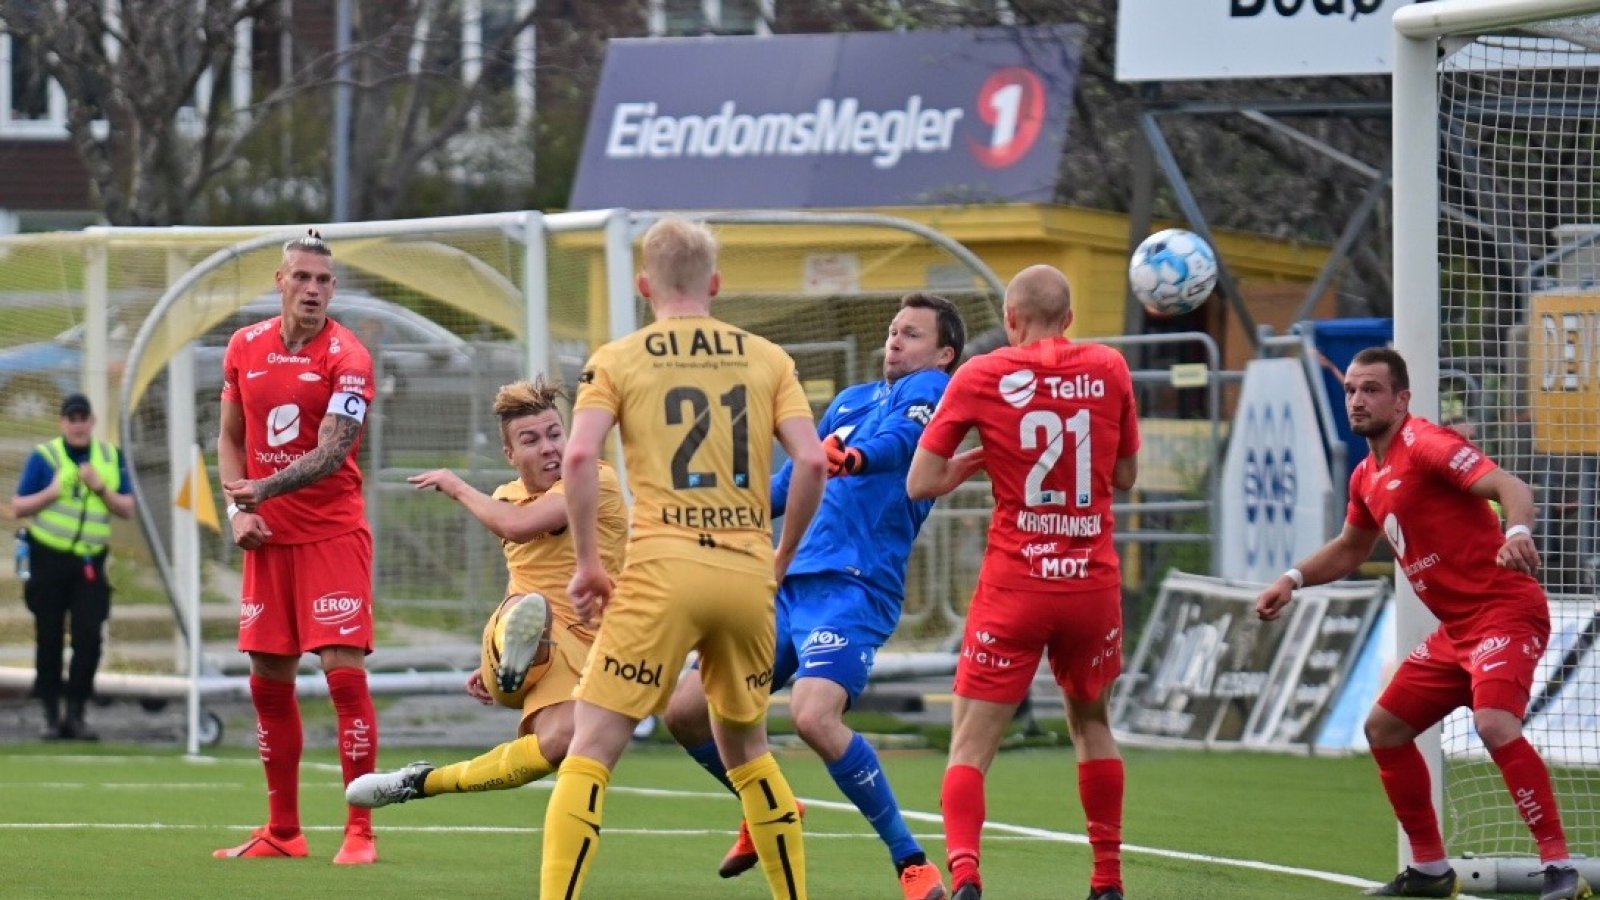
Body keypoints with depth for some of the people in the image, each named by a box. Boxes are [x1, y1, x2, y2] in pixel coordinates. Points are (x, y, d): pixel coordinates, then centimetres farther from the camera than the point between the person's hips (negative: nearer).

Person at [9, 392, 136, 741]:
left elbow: (127, 509, 5)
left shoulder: (111, 457, 6)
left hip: (89, 564, 2)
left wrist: (101, 489, -12)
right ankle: (51, 715, 11)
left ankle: (75, 714, 0)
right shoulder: (44, 457, -2)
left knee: (89, 639, -8)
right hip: (48, 559, -2)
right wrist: (52, 492, -19)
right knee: (49, 639, 2)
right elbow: (18, 508, -4)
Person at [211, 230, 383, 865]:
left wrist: (265, 489, -33)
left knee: (345, 673, -11)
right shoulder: (245, 348, 6)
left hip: (334, 533, -5)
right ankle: (282, 831, 17)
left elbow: (331, 452, -20)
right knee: (269, 683, 7)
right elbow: (231, 438, 17)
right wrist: (237, 509, 2)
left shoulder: (347, 357, -9)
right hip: (268, 537, 5)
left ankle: (360, 832, -8)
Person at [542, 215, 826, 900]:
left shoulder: (617, 361, 5)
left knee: (592, 746, -3)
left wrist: (587, 563, -1)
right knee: (746, 748, 21)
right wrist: (782, 555, 14)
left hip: (662, 569, -3)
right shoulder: (767, 359, 10)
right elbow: (813, 461, 1)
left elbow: (579, 456, -9)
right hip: (749, 575, 3)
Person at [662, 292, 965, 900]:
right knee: (685, 710, 4)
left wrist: (854, 457, -44)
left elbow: (899, 440, -24)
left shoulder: (930, 391, -1)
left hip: (854, 590, -8)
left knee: (813, 716, -31)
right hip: (788, 585, 8)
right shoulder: (850, 401, 22)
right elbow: (792, 482, 34)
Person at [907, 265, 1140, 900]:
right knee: (1091, 723, 24)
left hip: (1015, 583, -3)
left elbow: (920, 483, -2)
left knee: (970, 746, -1)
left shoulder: (980, 376, -2)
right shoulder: (1108, 369, 4)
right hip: (1094, 580, 3)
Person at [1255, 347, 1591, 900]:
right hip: (1456, 628, 10)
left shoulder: (1425, 445, -12)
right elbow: (1350, 550, 33)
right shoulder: (1367, 477, 14)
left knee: (1495, 724, -30)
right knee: (1384, 729, 14)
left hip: (1505, 611, -10)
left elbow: (1511, 487, -25)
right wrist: (1294, 579, 19)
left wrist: (1517, 532, -46)